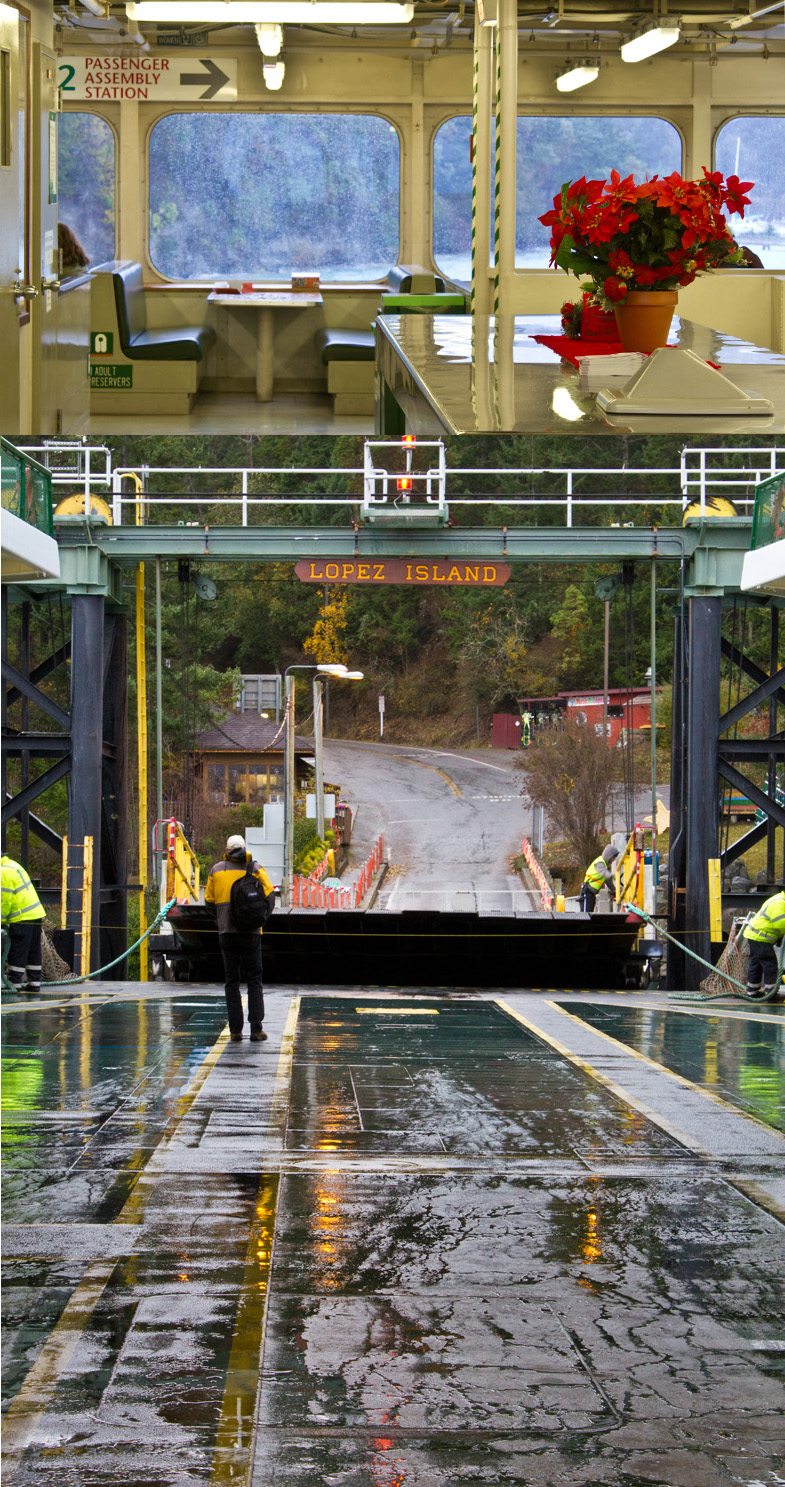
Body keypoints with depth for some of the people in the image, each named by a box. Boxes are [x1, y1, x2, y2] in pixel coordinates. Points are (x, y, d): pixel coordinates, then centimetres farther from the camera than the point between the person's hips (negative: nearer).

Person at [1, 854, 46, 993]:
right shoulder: (12, 865, 16)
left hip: (22, 918, -10)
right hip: (36, 913, 10)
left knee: (17, 952, -4)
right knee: (33, 952, 11)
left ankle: (15, 983, -2)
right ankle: (34, 983, 15)